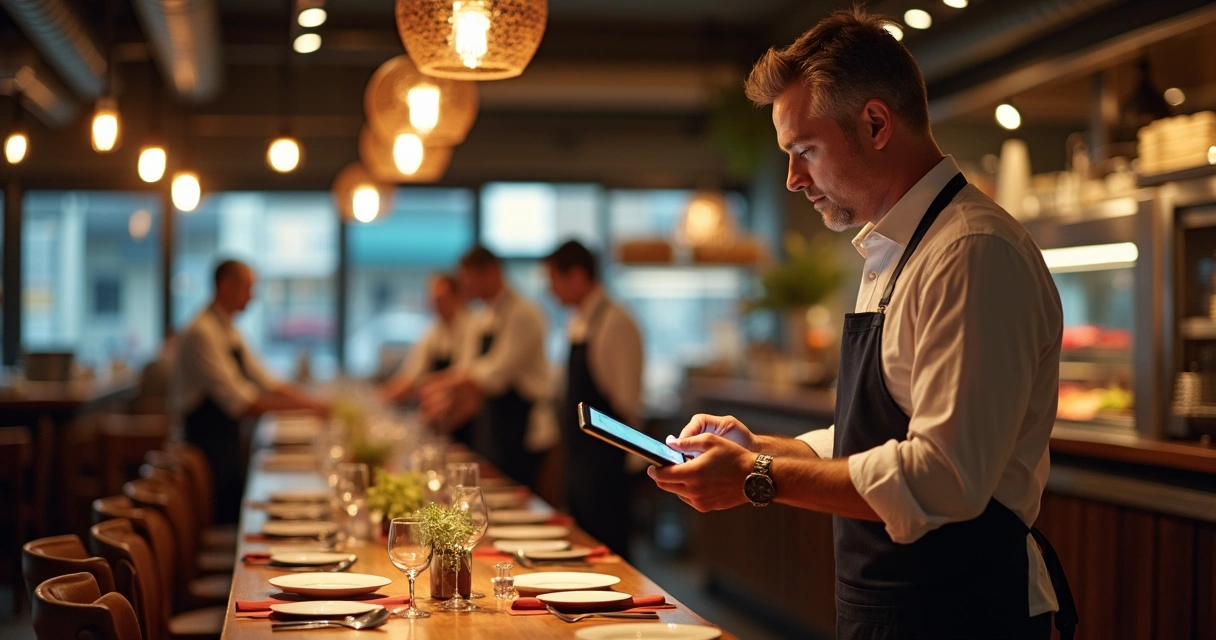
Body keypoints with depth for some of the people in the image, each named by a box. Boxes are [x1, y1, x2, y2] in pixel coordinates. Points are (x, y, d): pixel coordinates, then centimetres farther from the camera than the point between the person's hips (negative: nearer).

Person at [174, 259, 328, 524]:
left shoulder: (229, 332, 11)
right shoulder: (202, 334, -19)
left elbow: (265, 382, 16)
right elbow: (240, 402, -25)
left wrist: (312, 403, 4)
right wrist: (303, 407, -22)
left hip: (230, 439, 9)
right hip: (209, 443, -9)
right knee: (223, 520, -5)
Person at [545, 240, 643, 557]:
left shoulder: (616, 324, -14)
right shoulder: (579, 324, 13)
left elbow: (627, 398, -15)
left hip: (603, 457, -9)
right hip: (580, 455, 9)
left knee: (605, 546, -5)